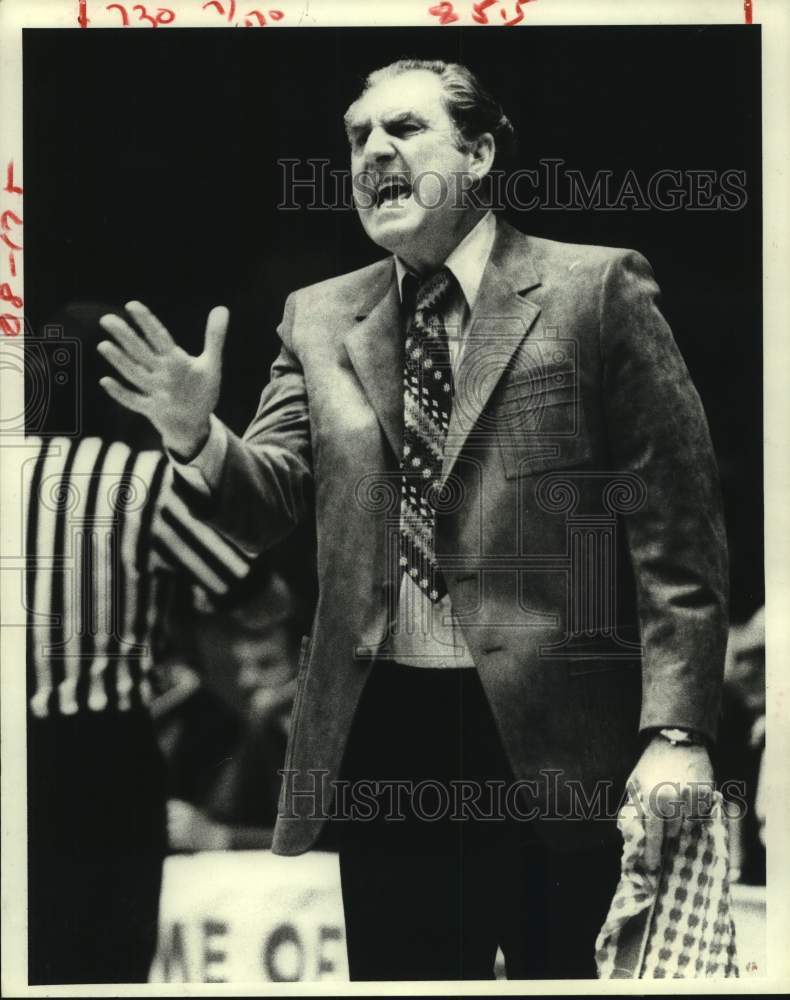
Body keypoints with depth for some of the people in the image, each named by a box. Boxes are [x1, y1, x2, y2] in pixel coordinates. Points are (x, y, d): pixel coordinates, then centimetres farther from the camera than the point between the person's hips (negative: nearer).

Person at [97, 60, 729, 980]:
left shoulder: (597, 291, -1)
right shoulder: (318, 318, 12)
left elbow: (676, 525, -5)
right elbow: (270, 506, 6)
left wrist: (676, 731, -12)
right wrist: (197, 437, -15)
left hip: (552, 735, -3)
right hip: (381, 740, 4)